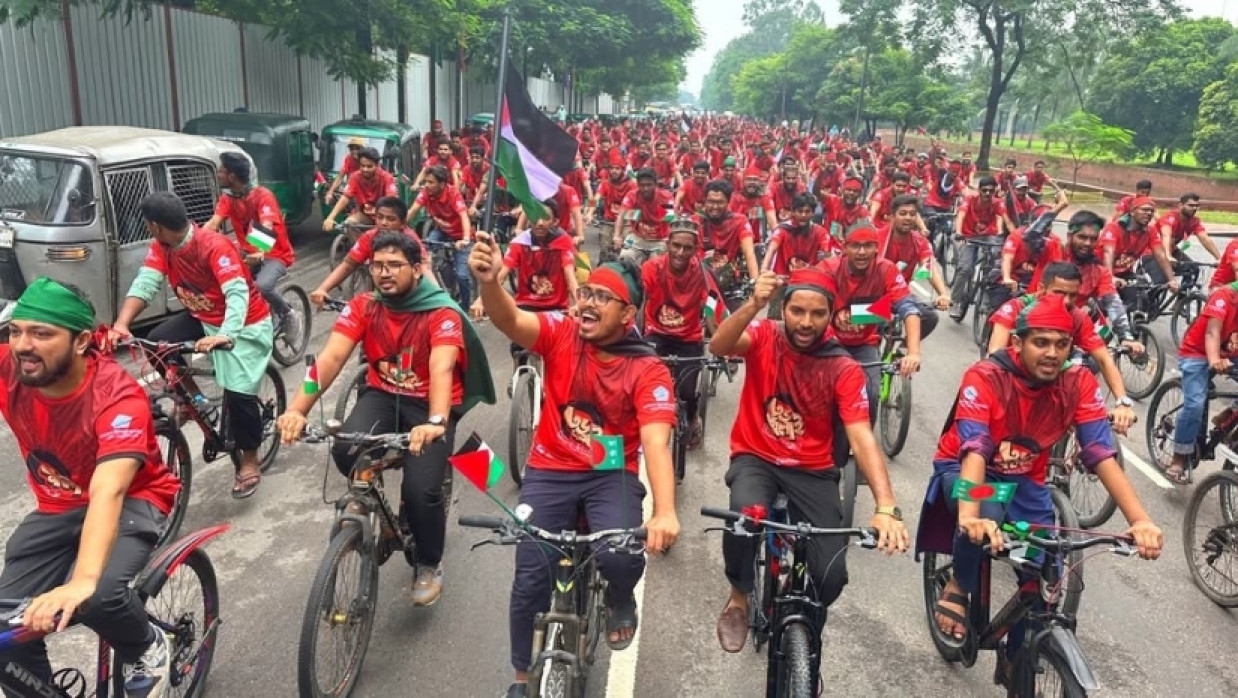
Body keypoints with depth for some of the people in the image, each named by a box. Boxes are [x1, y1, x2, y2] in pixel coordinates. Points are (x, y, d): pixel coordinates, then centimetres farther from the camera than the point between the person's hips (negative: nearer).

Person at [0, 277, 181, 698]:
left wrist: (83, 580, -56)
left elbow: (108, 492, -42)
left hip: (131, 502, -5)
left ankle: (148, 649, 1)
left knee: (96, 595, -32)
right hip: (57, 510, 5)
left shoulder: (118, 397, -30)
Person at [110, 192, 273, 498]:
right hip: (203, 318, 7)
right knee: (157, 343, -15)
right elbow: (145, 283, -19)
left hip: (244, 324, -7)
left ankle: (250, 460, 10)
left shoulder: (214, 245, -29)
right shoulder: (162, 247, -8)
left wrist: (225, 336, -54)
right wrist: (121, 324, -34)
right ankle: (193, 397, 11)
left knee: (238, 393, -12)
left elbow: (238, 294, -39)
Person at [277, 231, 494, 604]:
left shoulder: (442, 313, -17)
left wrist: (437, 422, -51)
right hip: (382, 396, 3)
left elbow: (442, 369, -33)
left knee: (421, 489, -21)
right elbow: (331, 357, -19)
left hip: (429, 404, -3)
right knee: (345, 449, -28)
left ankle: (429, 564, 10)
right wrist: (297, 409, -35)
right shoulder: (362, 307, -6)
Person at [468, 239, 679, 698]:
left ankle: (620, 603, 13)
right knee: (531, 578, -1)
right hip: (550, 472, 2)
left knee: (620, 555, -27)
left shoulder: (648, 370, -13)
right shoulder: (561, 334, -8)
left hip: (612, 476, -1)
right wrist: (489, 280, -49)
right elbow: (510, 320, -26)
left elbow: (655, 441, -24)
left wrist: (665, 512, -40)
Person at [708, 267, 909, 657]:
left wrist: (886, 506, -34)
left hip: (812, 470, 1)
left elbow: (862, 438, -20)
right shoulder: (765, 337, -10)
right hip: (756, 458, -1)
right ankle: (739, 597, -1)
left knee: (832, 574, -12)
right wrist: (753, 305, -49)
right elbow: (718, 346, -31)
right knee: (746, 514, -34)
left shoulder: (844, 369, -11)